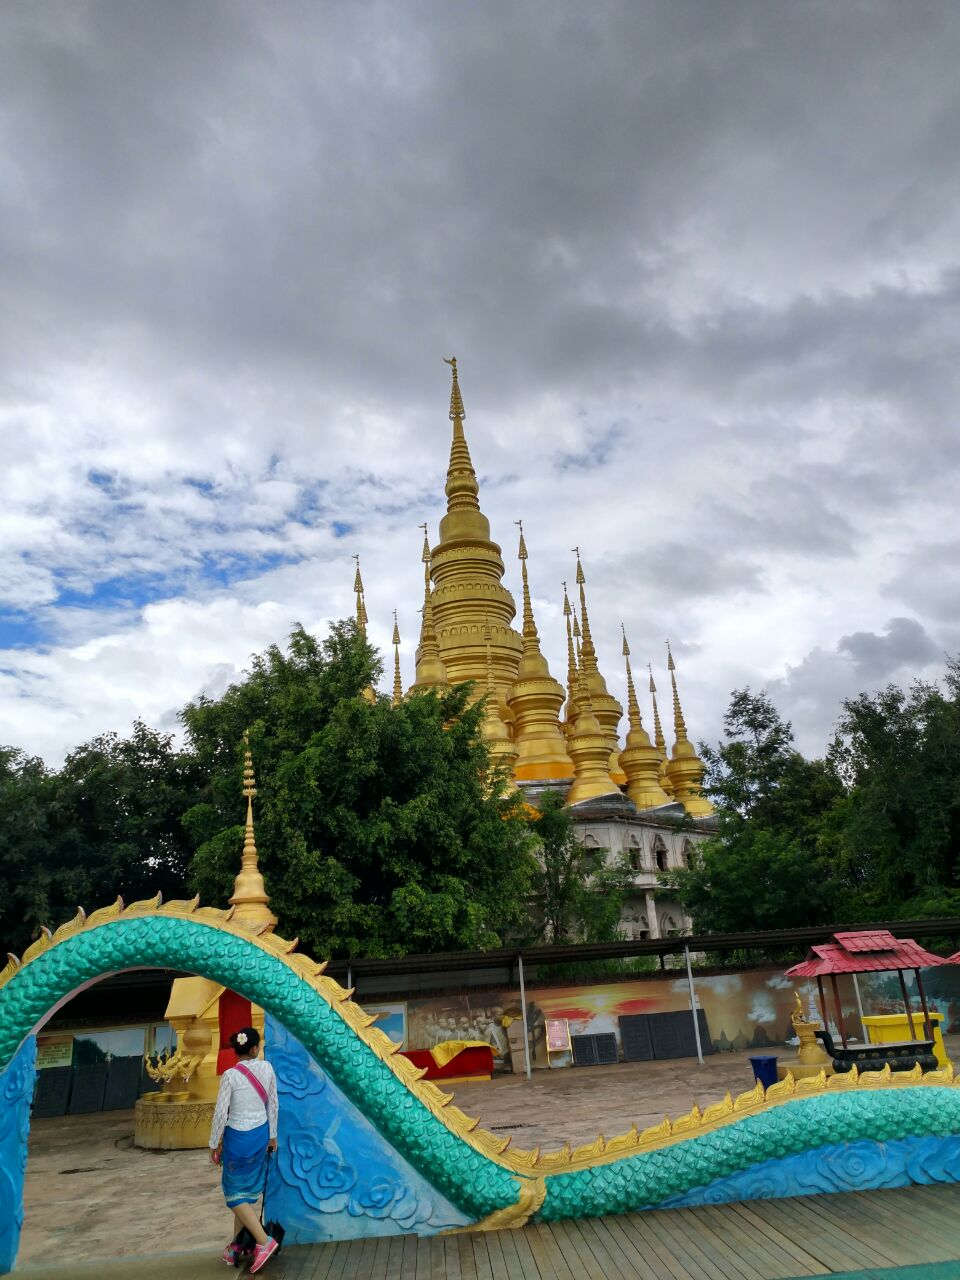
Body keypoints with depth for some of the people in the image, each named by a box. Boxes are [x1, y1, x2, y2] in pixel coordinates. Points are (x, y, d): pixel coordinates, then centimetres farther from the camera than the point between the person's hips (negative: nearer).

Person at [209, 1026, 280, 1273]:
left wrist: (214, 1144, -2)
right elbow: (273, 1104, 4)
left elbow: (220, 1113, -14)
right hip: (261, 1134, 5)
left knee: (235, 1193, 9)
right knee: (247, 1191, 17)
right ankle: (237, 1245, 25)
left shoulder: (230, 1075, -18)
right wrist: (272, 1135, 16)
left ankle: (264, 1241, -1)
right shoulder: (267, 1068, -5)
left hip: (239, 1137, -5)